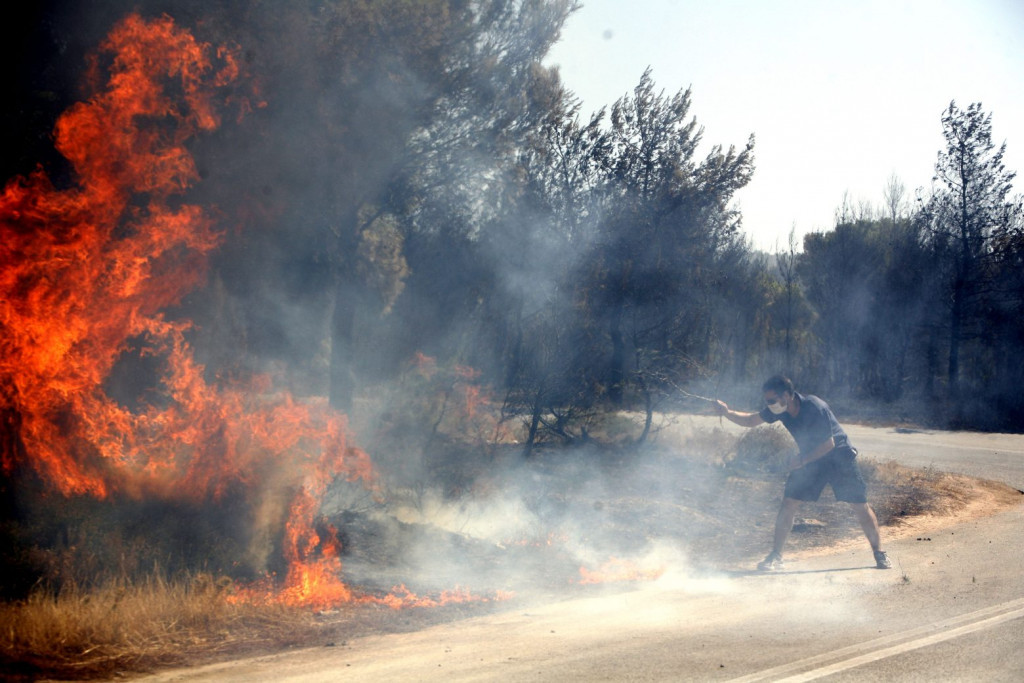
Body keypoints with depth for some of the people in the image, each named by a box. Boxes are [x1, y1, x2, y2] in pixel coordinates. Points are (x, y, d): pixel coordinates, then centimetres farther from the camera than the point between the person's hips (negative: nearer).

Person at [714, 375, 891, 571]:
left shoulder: (816, 408, -31)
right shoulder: (780, 409, -13)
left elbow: (828, 444, -25)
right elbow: (751, 420, -5)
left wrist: (802, 460, -26)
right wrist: (727, 413, -21)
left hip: (839, 456, -5)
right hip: (810, 458, 5)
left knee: (860, 506, -3)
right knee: (789, 503, -7)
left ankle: (879, 553, 13)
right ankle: (776, 556, 0)